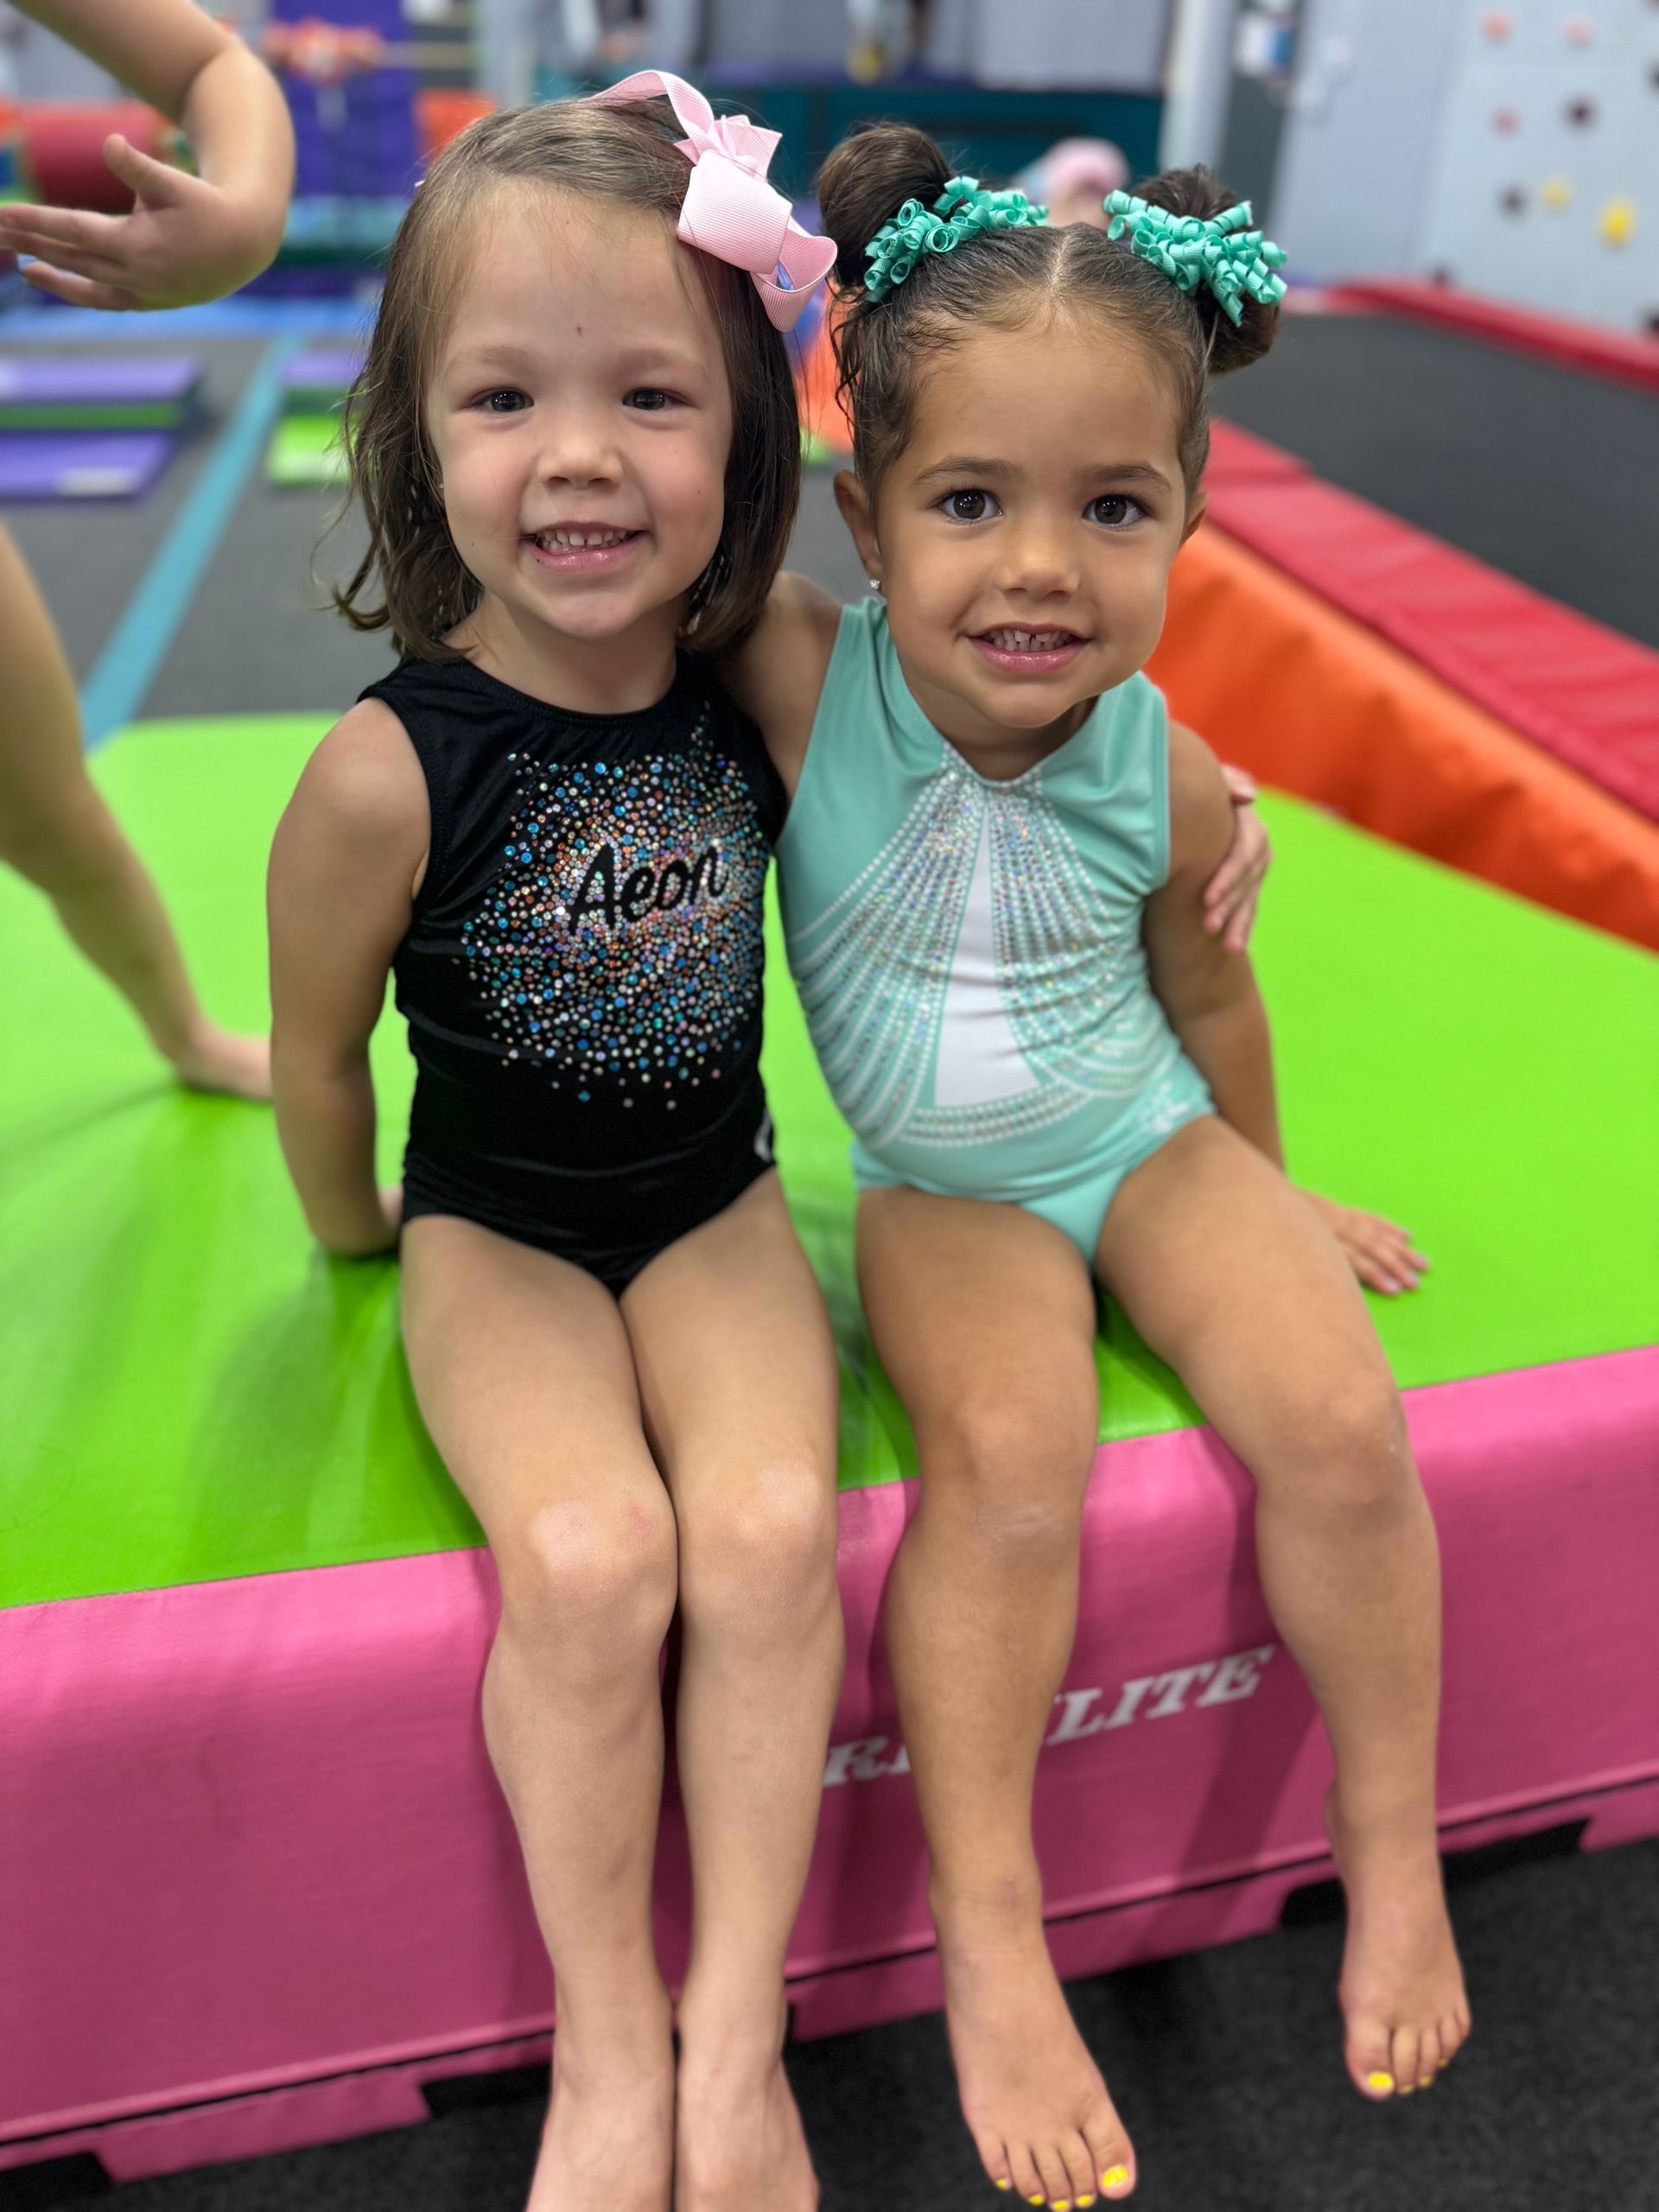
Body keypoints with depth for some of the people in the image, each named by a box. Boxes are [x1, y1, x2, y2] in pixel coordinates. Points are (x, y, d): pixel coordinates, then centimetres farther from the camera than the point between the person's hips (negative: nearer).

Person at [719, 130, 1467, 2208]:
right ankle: (989, 1937, -8)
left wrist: (1271, 1193, 17)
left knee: (1339, 1428, -17)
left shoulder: (1171, 778, -13)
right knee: (1008, 1461, -28)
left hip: (1145, 1137, 2)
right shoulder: (804, 682, -17)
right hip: (943, 1190, -1)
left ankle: (1391, 1849, 10)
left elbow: (1208, 998, 4)